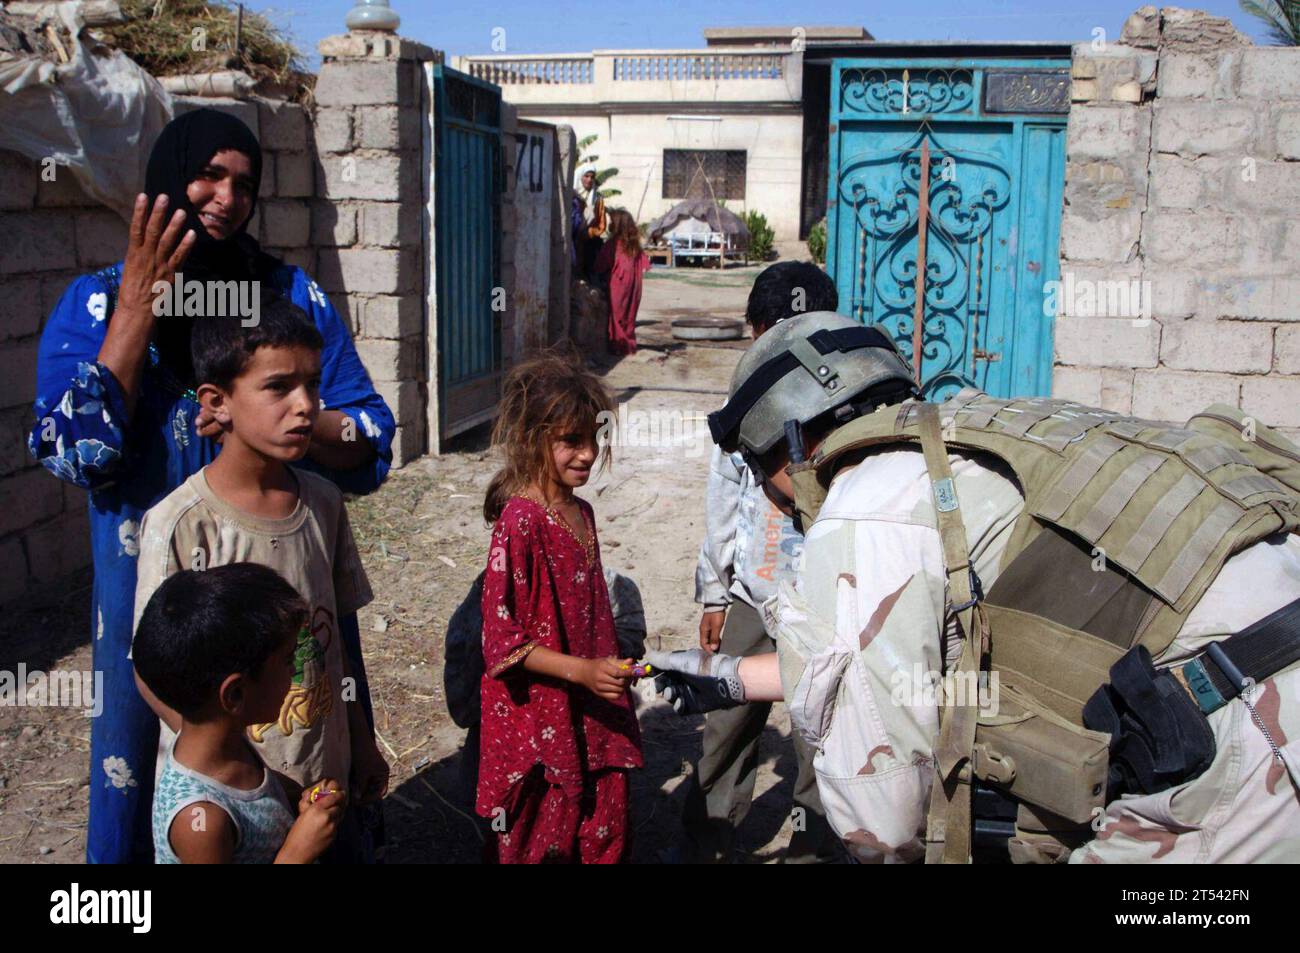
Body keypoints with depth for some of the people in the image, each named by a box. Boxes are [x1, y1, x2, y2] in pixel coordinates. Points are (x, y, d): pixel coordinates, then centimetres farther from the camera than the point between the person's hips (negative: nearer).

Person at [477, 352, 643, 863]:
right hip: (541, 721, -7)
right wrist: (581, 671, -23)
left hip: (595, 715, 7)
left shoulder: (581, 513, 6)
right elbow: (503, 639, -19)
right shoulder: (520, 522, -19)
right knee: (541, 845, 10)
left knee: (605, 840, 16)